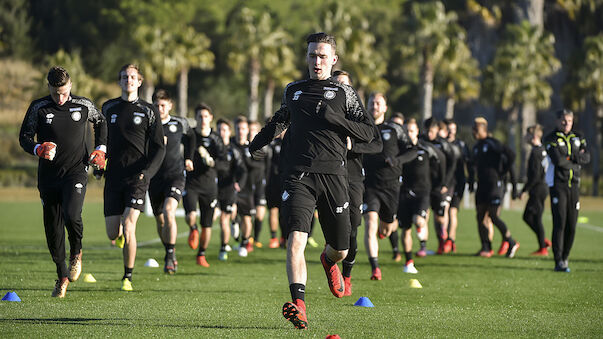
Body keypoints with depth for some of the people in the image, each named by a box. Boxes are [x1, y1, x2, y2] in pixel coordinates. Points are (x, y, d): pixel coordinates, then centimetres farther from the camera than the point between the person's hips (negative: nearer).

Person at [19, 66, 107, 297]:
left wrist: (100, 149, 9)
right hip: (49, 175, 2)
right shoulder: (38, 108, -1)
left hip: (76, 172, -2)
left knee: (71, 215, -25)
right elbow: (24, 137, 4)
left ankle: (76, 252, 7)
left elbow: (100, 122, 21)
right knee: (52, 228, 4)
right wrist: (39, 149, -16)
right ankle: (62, 276, 21)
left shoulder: (84, 105, 1)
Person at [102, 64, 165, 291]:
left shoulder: (149, 111, 3)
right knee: (113, 234, -1)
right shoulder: (109, 108, 11)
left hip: (137, 178, -3)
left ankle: (128, 277, -3)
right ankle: (124, 236, 37)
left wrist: (146, 172, -11)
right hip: (113, 177, 3)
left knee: (129, 227, -17)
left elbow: (159, 147, 2)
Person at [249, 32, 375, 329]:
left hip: (333, 175, 0)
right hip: (299, 176, 0)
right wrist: (259, 141, 18)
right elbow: (280, 119, 35)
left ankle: (329, 261, 47)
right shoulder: (293, 91, 17)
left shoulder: (344, 93, 9)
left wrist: (336, 118, -9)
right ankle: (298, 306, -28)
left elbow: (368, 133, 4)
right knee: (296, 239, -21)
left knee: (340, 249, 8)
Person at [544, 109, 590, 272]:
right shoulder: (551, 139, -3)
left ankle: (565, 257, 18)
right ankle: (559, 262, -15)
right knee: (560, 223, -12)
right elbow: (558, 160, -17)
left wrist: (569, 157, -13)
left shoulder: (578, 138, 13)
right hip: (557, 184, -5)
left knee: (572, 225, 4)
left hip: (574, 185, 5)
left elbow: (587, 157, -1)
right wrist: (576, 162, -5)